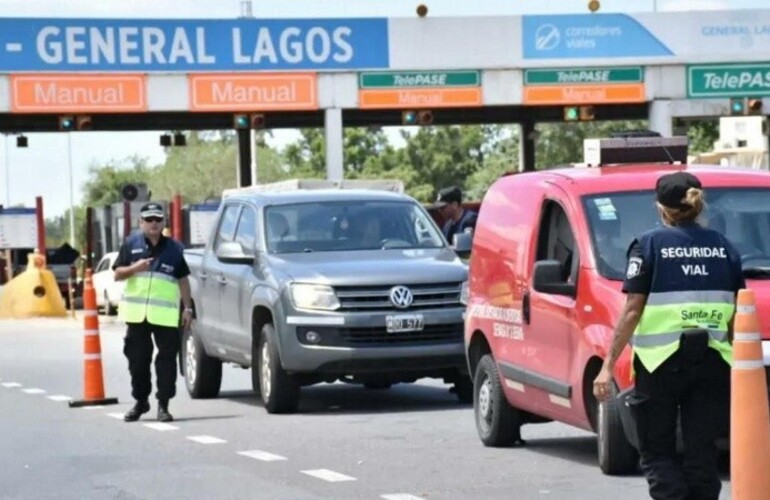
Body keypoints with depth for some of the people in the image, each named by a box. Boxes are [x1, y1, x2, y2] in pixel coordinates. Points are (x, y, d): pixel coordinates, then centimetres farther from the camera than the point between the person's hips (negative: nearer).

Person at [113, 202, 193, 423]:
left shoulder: (174, 248, 9)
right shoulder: (131, 244, 9)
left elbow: (183, 279, 10)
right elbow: (117, 274, 7)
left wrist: (187, 307, 3)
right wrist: (134, 268, -13)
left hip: (166, 314, -1)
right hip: (136, 313, 1)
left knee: (167, 358, -5)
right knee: (137, 359, 7)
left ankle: (163, 404, 0)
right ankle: (140, 401, 20)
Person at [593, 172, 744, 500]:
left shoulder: (649, 245, -2)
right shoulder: (723, 247, 9)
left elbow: (633, 310, -6)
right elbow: (737, 315, 7)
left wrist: (608, 366, -5)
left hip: (661, 361, -3)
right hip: (713, 362, 3)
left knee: (657, 451, 6)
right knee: (701, 452, 8)